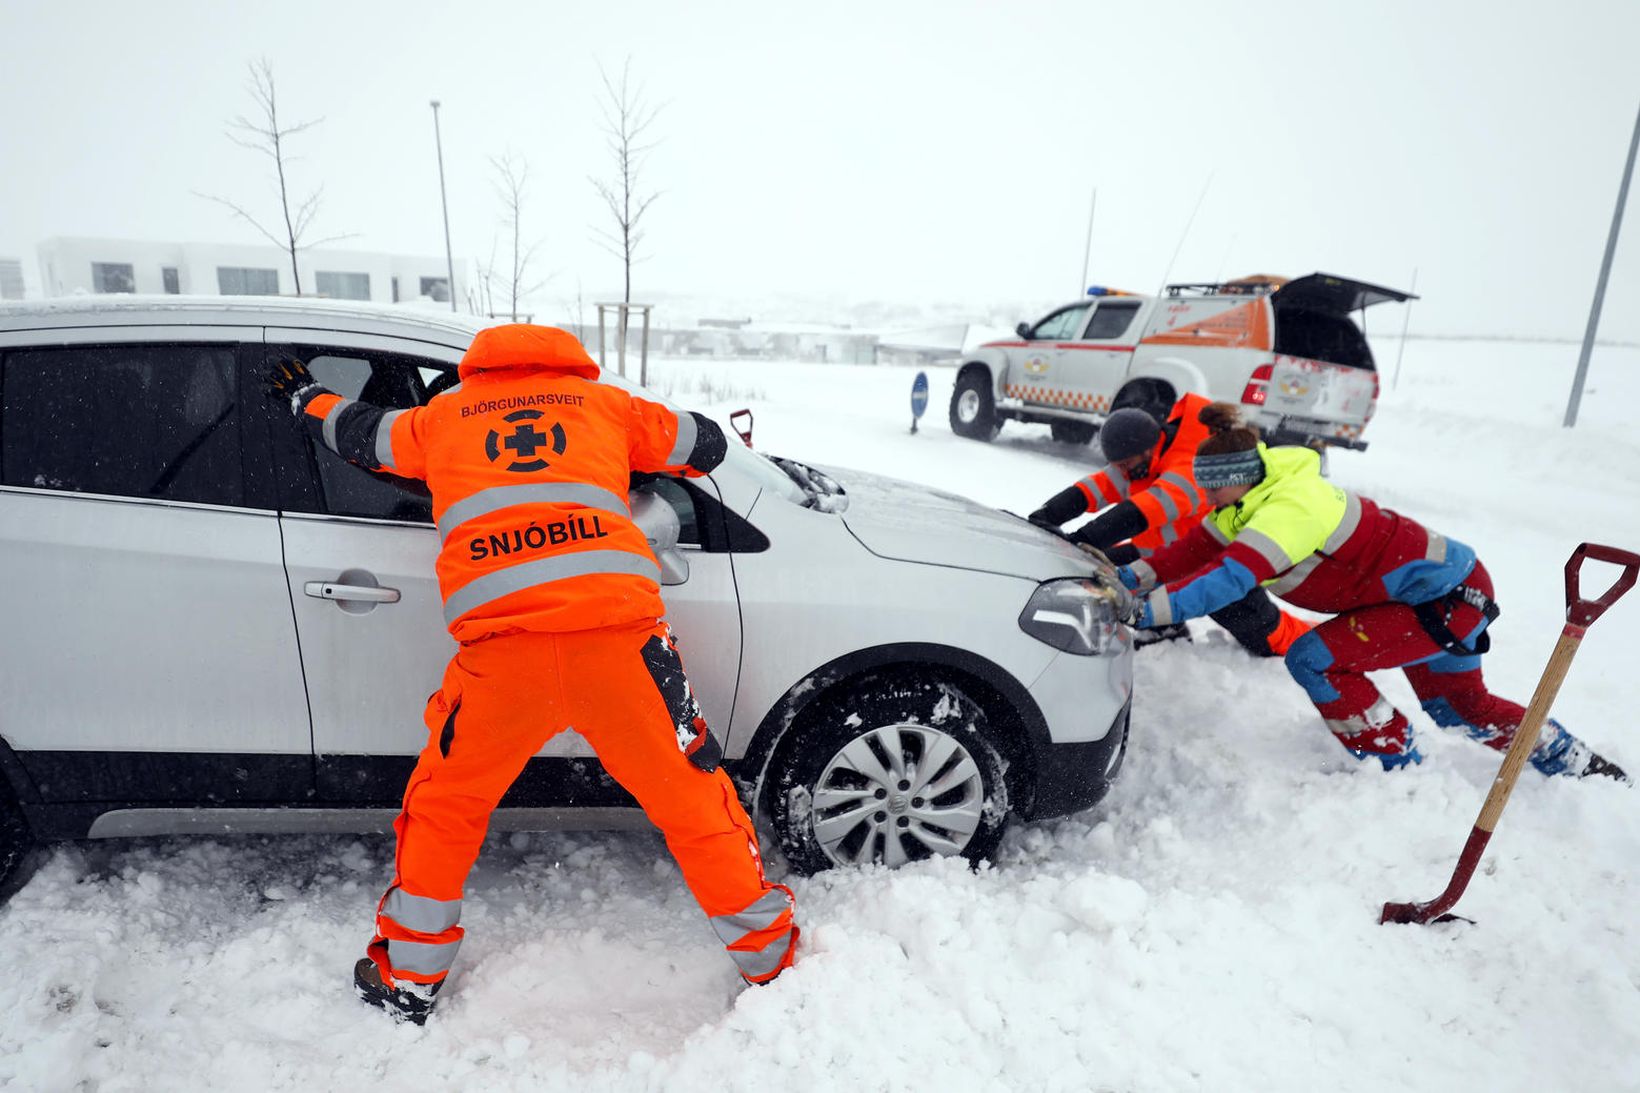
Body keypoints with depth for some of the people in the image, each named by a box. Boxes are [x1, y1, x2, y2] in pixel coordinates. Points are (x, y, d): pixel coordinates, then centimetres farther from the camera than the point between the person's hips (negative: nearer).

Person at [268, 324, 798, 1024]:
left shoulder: (444, 415, 23)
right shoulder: (605, 402, 21)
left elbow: (358, 433, 40)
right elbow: (707, 445, 30)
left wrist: (303, 396, 62)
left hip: (501, 648, 1)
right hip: (620, 634, 0)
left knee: (442, 808, 24)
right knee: (696, 799, 13)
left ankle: (407, 981, 40)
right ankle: (769, 958, 29)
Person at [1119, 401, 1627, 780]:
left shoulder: (1290, 507, -35)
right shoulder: (1249, 500, -7)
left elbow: (1229, 577, -47)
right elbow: (1191, 553, -12)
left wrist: (1148, 610, -51)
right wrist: (1130, 577, -26)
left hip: (1449, 595, -10)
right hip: (1436, 588, 10)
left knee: (1315, 659, -19)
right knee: (1459, 706, 26)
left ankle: (1401, 769, -1)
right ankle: (1576, 761, 48)